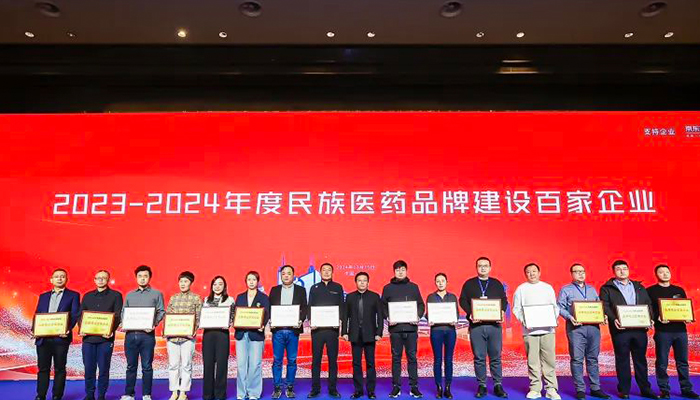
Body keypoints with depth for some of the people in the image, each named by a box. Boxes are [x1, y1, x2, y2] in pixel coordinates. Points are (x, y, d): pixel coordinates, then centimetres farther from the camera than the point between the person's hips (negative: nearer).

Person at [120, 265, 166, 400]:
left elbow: (161, 312, 2)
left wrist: (154, 324, -14)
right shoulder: (129, 295, 16)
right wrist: (124, 324, -3)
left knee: (147, 366, 2)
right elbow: (123, 312, 16)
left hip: (147, 334, -3)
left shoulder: (157, 294, 7)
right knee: (131, 366, 8)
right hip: (131, 334, 3)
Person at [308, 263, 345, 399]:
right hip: (317, 328, 1)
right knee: (316, 359, 2)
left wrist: (340, 320, -9)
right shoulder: (314, 288, 12)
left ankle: (332, 389, 10)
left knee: (333, 359, 3)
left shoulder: (337, 287, 10)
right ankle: (315, 389, 10)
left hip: (332, 328, 0)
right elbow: (310, 306, 8)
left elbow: (342, 306, 7)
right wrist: (311, 321, -8)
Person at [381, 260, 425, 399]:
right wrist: (388, 318, -11)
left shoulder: (413, 287, 10)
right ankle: (396, 387, 12)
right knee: (396, 358, 5)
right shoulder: (388, 288, 7)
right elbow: (383, 306, 5)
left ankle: (414, 387, 11)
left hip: (411, 327, 1)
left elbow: (421, 304, 10)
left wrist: (418, 316, -6)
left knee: (412, 357, 4)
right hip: (395, 328, 0)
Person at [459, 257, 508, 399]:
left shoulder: (497, 284, 14)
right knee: (479, 357, 2)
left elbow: (504, 300, 11)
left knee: (496, 357, 4)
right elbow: (462, 300, 3)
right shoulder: (469, 284, 9)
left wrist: (502, 312, -7)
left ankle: (498, 385, 12)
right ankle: (481, 386, 9)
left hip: (494, 325, 1)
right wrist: (470, 314, -12)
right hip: (476, 325, -1)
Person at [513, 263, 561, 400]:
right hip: (530, 330, -1)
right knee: (532, 361, 0)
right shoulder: (521, 289, 8)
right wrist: (523, 320, -10)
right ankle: (535, 389, 8)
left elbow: (555, 306, 14)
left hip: (547, 329, 1)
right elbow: (516, 308, 5)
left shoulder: (548, 287, 14)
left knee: (549, 360, -1)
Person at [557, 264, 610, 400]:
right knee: (577, 359, -4)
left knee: (593, 358, 8)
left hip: (593, 326, 4)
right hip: (576, 327, -4)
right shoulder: (566, 290, 5)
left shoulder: (592, 289, 20)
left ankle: (595, 388, 15)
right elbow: (560, 307, -1)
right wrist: (569, 317, -17)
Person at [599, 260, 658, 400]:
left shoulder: (639, 287, 18)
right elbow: (605, 306, -5)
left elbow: (648, 304, 14)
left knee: (641, 359, 10)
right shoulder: (607, 288, 4)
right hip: (620, 329, -3)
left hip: (640, 328, 4)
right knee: (622, 360, 2)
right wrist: (613, 319, -19)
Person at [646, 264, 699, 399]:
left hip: (680, 330, 4)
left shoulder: (679, 290, 16)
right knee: (662, 363, 0)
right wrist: (657, 318, -19)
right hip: (662, 331, -4)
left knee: (682, 361, 8)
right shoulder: (651, 291, 2)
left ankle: (686, 389, 17)